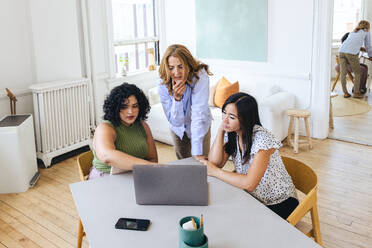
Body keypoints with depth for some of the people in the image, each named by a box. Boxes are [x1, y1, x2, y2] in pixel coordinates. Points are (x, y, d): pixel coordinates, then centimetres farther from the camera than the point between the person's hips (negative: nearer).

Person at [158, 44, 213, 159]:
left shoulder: (200, 77, -33)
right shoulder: (163, 86, -25)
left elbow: (199, 114, -41)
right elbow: (175, 122, -24)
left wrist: (197, 153, -48)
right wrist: (176, 98, -42)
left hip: (200, 127, -2)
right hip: (178, 129, 2)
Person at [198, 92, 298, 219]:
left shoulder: (262, 138, -26)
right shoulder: (231, 133, -4)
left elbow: (249, 183, -30)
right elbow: (215, 163, -13)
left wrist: (215, 171, -22)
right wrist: (221, 130, -16)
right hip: (253, 198, 6)